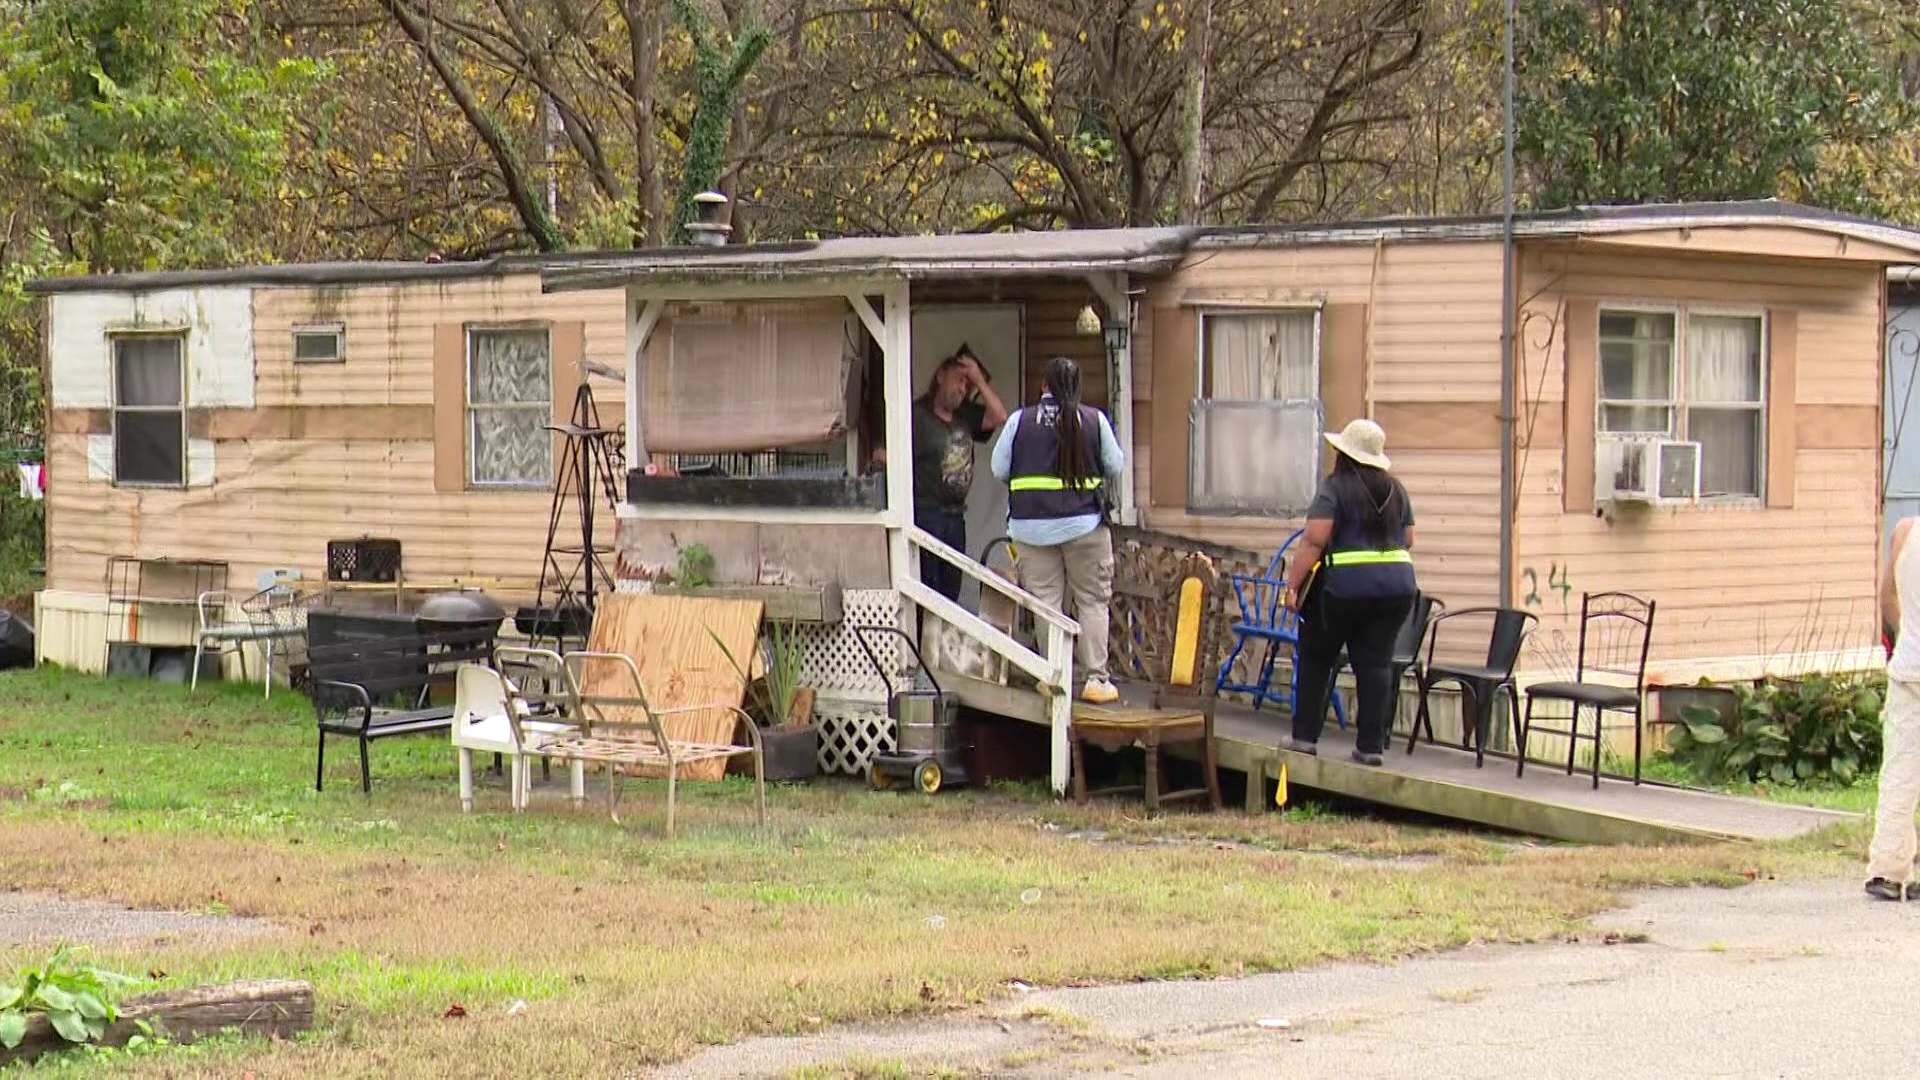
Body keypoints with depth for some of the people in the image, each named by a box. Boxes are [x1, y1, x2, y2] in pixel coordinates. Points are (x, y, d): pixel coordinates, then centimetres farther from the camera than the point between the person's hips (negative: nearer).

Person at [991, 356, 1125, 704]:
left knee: (1045, 601, 6)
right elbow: (1115, 469, 4)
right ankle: (1096, 678, 4)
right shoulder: (1095, 420, -3)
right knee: (1092, 601, 6)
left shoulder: (1020, 420, -2)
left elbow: (999, 469, 4)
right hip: (1084, 522, -1)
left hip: (1031, 525, 1)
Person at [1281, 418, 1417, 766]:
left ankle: (1305, 736, 11)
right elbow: (1407, 540, 19)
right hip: (1397, 584, 5)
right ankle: (1371, 745, 1)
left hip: (1344, 584, -5)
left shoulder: (1334, 487, -6)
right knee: (1376, 663, 5)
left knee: (1315, 658, 10)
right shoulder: (1397, 491, 12)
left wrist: (1292, 583, -12)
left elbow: (1314, 541, -13)